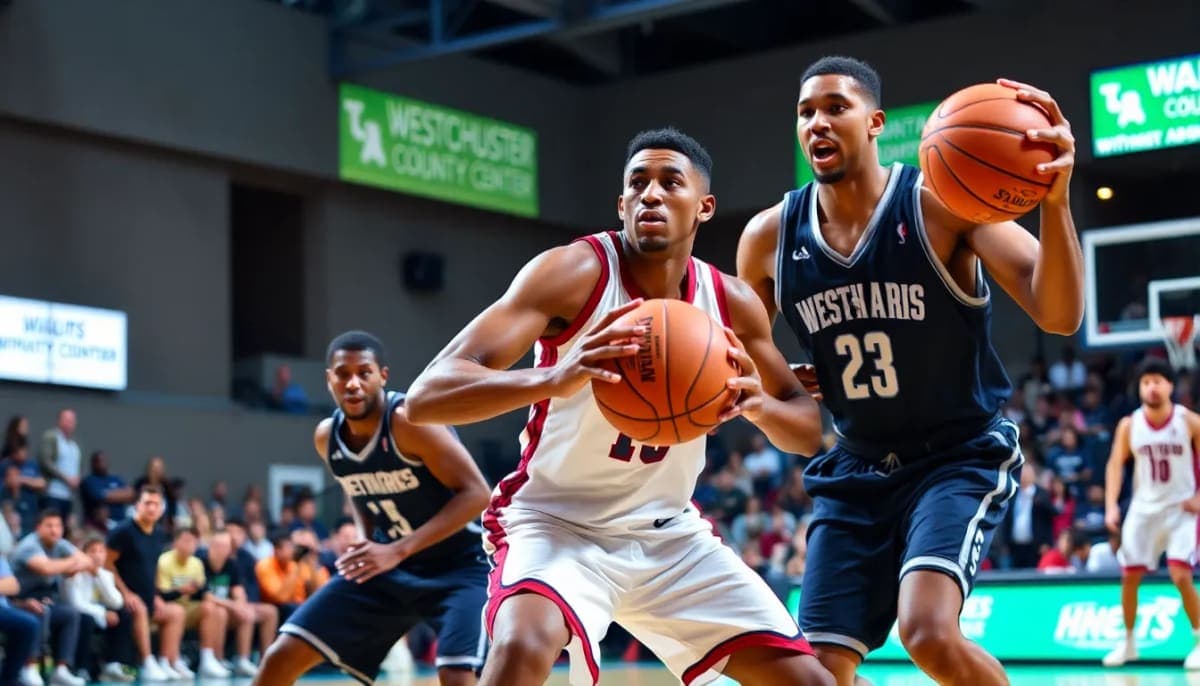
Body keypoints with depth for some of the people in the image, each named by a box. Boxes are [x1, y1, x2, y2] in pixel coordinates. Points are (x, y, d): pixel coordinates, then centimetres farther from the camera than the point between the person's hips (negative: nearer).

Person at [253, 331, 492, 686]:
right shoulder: (326, 437, -2)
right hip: (385, 566, 6)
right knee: (281, 657, 0)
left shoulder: (408, 421, -23)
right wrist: (367, 545, -1)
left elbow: (475, 493, -26)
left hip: (457, 564, -6)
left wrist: (398, 550, -29)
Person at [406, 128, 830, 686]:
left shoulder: (731, 304, -4)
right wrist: (554, 379, -49)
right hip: (557, 522, -5)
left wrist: (759, 404, -19)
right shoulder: (573, 272, -20)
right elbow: (425, 397, -29)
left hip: (669, 533, 5)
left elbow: (810, 431, 7)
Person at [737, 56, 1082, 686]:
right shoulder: (769, 237, -3)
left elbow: (1058, 315, -25)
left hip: (961, 457, -5)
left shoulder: (942, 201, -15)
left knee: (929, 633, -27)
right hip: (858, 471, 5)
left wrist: (1054, 201, -43)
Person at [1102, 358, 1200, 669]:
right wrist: (1111, 505, -12)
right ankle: (1128, 642, 21)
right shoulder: (1129, 425, -3)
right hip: (1144, 509, 3)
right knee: (1129, 576, 4)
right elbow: (1116, 464, -1)